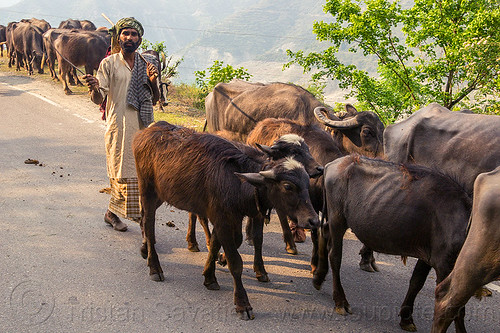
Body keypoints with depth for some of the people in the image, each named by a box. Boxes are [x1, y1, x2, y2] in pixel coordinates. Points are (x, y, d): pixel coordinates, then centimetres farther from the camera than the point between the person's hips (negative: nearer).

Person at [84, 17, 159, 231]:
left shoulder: (147, 64, 11)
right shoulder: (108, 64, -1)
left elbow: (154, 99, 12)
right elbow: (98, 99, -6)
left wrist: (152, 81, -7)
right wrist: (94, 89, -29)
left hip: (143, 128, 4)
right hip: (119, 127, -4)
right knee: (123, 173, -5)